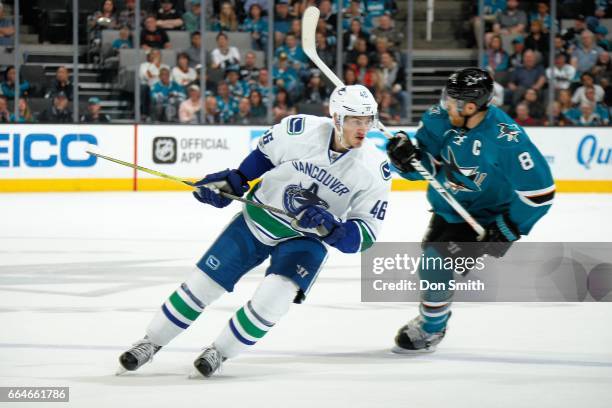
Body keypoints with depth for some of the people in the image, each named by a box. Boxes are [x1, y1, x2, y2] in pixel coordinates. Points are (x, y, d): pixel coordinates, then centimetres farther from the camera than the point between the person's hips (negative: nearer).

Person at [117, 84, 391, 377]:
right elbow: (265, 152, 3)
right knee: (203, 284, 2)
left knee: (272, 298, -24)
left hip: (306, 239, -1)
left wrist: (331, 227, -31)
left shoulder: (375, 169, -21)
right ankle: (151, 342, 23)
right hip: (258, 217, 1)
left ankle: (219, 353, -1)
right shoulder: (299, 130, -22)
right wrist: (233, 180, -5)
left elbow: (365, 235, -15)